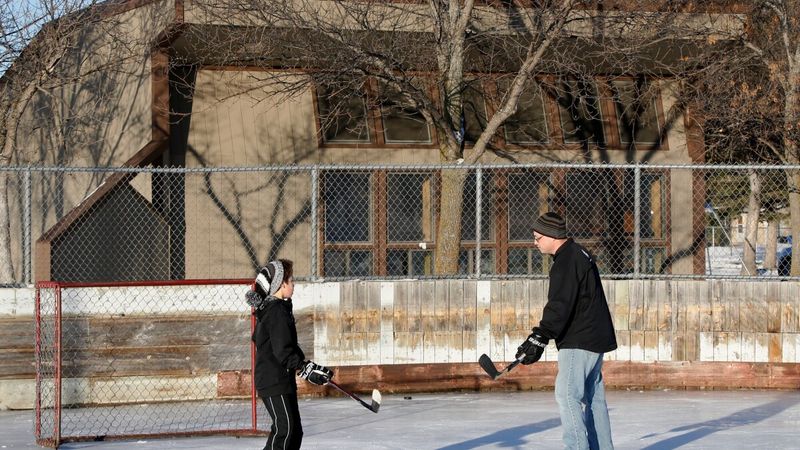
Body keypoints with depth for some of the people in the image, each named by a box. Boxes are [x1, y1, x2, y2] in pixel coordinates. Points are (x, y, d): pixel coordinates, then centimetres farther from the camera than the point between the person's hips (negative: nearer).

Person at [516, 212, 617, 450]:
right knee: (592, 397, 13)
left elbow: (559, 307, -25)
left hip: (579, 341, -11)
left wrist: (537, 340, -26)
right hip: (594, 339, 11)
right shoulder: (577, 254, 16)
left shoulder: (566, 262, -17)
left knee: (567, 394, -13)